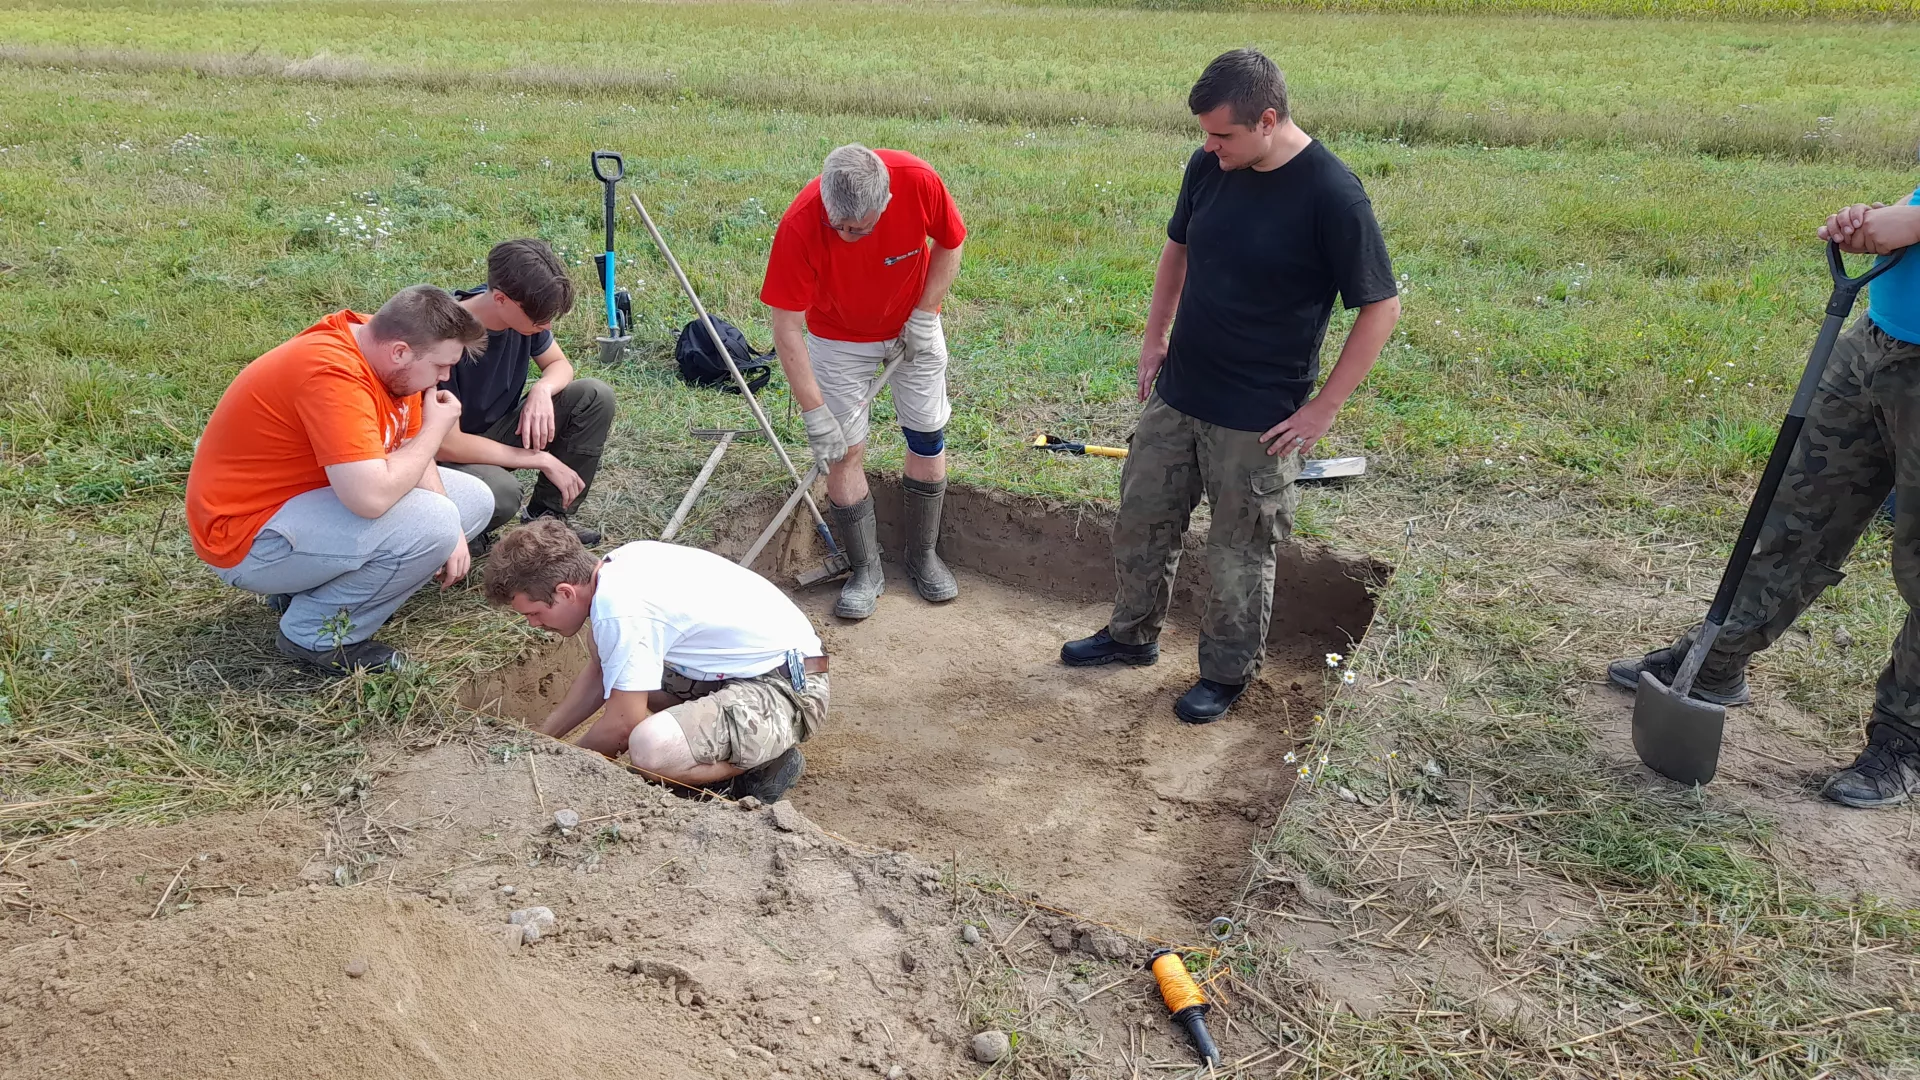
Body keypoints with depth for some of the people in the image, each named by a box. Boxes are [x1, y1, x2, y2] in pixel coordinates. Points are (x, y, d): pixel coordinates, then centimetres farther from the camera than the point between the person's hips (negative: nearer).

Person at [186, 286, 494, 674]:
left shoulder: (381, 348, -2)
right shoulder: (333, 373, -30)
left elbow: (412, 453, 6)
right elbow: (372, 498, -39)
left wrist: (450, 532, -9)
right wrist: (436, 428, -22)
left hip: (313, 496, 10)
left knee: (475, 500, 8)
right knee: (429, 524, -30)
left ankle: (316, 585, 8)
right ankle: (317, 633, -7)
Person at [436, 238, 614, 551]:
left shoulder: (524, 311, -13)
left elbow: (559, 364, 4)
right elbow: (446, 443, -29)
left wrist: (542, 389, -22)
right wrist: (542, 460, -25)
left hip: (499, 431, 7)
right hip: (452, 454, -7)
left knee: (596, 397, -12)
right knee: (501, 491, -40)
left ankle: (548, 516, 1)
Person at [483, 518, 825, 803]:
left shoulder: (620, 609, -24)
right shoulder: (616, 566, 4)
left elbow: (622, 725, -16)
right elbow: (599, 673, 19)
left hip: (788, 687, -10)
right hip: (749, 667, 10)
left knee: (650, 749, -32)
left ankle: (767, 764, -4)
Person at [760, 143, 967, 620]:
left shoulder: (919, 182, -32)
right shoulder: (799, 225, -35)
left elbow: (950, 243, -9)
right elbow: (787, 328, -28)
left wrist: (925, 316, -13)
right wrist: (815, 413, -28)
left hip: (913, 325, 2)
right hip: (838, 336, -2)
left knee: (928, 437, 6)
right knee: (843, 450, -3)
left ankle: (923, 555, 24)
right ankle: (867, 569, 13)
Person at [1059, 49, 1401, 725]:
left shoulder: (1332, 197, -20)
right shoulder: (1209, 166, -2)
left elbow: (1381, 308, -14)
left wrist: (1323, 408, -14)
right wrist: (1154, 340, 11)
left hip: (1258, 418, -6)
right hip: (1177, 393, 6)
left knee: (1240, 554, 9)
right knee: (1141, 519, 17)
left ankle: (1227, 673, 30)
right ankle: (1133, 635, 40)